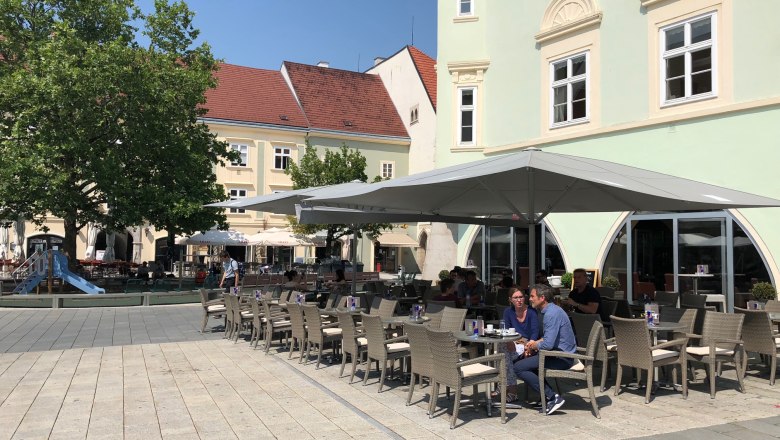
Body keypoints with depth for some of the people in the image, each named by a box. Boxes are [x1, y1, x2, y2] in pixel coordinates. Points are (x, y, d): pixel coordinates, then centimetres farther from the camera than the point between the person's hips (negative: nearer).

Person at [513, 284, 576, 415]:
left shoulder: (552, 314, -21)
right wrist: (535, 342, 9)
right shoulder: (550, 310, 13)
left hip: (561, 358, -11)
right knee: (524, 359, 22)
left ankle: (552, 398, -14)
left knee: (518, 368, -15)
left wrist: (533, 347, -7)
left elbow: (548, 344, -26)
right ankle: (549, 393, 12)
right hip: (559, 353, 11)